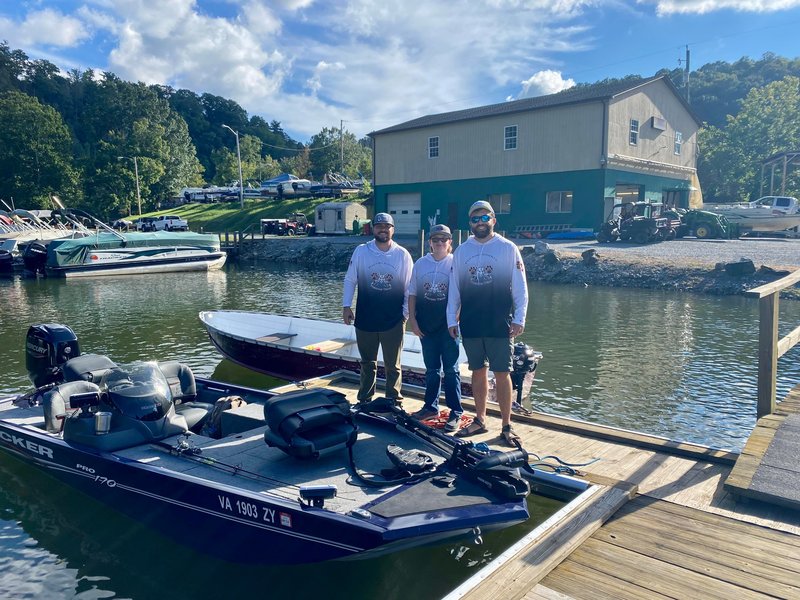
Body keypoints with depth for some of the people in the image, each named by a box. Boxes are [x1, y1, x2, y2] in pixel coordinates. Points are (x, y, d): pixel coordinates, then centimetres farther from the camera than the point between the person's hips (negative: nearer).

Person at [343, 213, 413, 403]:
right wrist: (346, 305, -1)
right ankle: (364, 400, 27)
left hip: (394, 321, -1)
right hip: (365, 319, 1)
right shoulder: (361, 251, 0)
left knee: (392, 365, 8)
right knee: (367, 363, 14)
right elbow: (350, 280, 4)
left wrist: (406, 312, 0)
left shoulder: (402, 255, -1)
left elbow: (409, 287, 3)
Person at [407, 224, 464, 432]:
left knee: (451, 370, 1)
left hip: (448, 326, -3)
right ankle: (431, 407, 26)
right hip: (426, 326, 3)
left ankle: (455, 412, 9)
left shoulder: (456, 263, -3)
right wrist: (412, 319, 1)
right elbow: (412, 294, 8)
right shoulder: (420, 263, 6)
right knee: (431, 369, 14)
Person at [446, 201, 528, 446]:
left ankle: (507, 426, 11)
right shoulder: (461, 251, 9)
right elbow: (454, 289, 10)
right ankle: (480, 420, 24)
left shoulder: (508, 248, 0)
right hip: (470, 325, 3)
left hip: (500, 325, -3)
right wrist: (452, 319, 6)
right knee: (478, 372, 11)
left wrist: (519, 318, -7)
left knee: (502, 374, 1)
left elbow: (520, 287, -1)